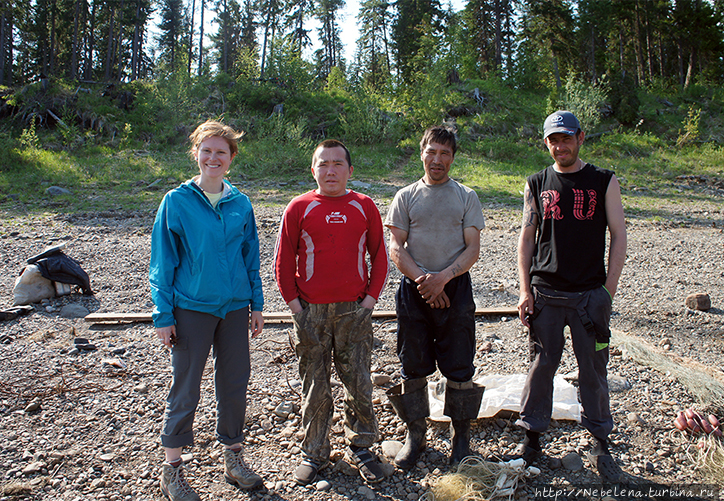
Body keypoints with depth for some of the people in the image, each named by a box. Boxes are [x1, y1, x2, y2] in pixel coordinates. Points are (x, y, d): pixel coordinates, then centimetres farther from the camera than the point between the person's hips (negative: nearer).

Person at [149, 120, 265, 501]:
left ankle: (233, 458, 30)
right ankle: (171, 469, 23)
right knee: (185, 390, 5)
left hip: (234, 306, 3)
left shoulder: (241, 204, 5)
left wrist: (256, 305, 8)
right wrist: (163, 314, -6)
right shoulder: (176, 201, -4)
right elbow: (162, 262, -3)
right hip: (191, 308, -3)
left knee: (235, 384, 11)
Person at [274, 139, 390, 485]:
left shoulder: (365, 207, 3)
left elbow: (379, 257, 6)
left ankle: (360, 448, 27)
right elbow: (283, 262, 2)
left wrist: (369, 301, -2)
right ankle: (314, 454, 26)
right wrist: (296, 307, -4)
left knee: (359, 384, 7)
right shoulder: (298, 208, 0)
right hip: (311, 312, 0)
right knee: (314, 386, 9)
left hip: (354, 310, 1)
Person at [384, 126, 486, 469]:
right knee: (413, 367, 8)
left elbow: (473, 249, -1)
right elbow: (396, 249, 1)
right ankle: (415, 434, 24)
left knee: (459, 368, 4)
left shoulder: (466, 197, 5)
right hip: (414, 291, 1)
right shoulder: (406, 197, 7)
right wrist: (422, 279, -13)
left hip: (455, 289, -1)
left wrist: (442, 277, -16)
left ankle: (461, 436, 21)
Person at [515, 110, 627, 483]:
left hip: (590, 294, -1)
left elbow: (619, 236, 3)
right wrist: (525, 291, 0)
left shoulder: (604, 182, 3)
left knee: (593, 370, 7)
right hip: (545, 293, 1)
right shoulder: (537, 184, 7)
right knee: (541, 365, 7)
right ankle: (531, 438, 20)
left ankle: (601, 445, 22)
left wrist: (608, 290, -3)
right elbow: (526, 238, 7)